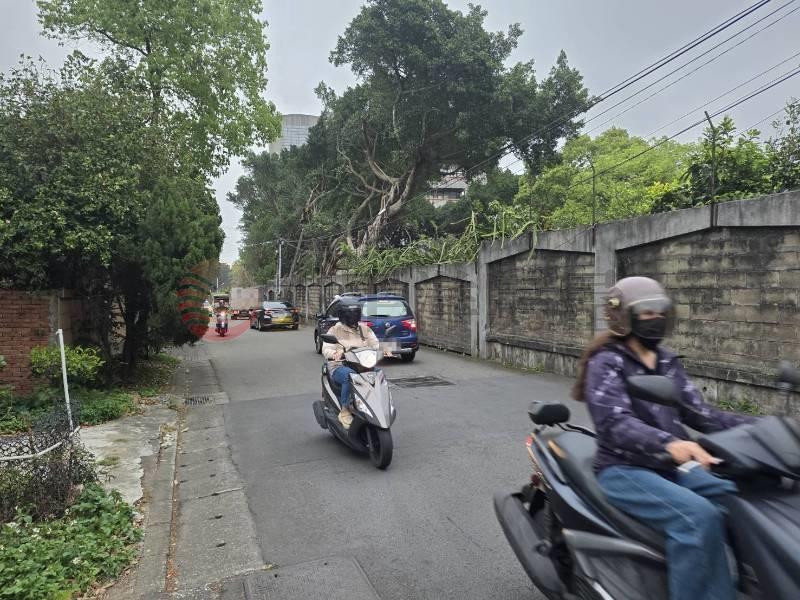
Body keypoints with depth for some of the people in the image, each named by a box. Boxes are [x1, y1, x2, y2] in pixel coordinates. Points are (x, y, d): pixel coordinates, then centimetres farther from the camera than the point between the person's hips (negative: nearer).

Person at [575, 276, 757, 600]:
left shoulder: (667, 362, 13)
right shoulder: (606, 363, -10)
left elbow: (697, 412, 8)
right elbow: (614, 422, -26)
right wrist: (669, 442, -43)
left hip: (671, 467, 7)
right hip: (624, 469, -7)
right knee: (697, 515, -29)